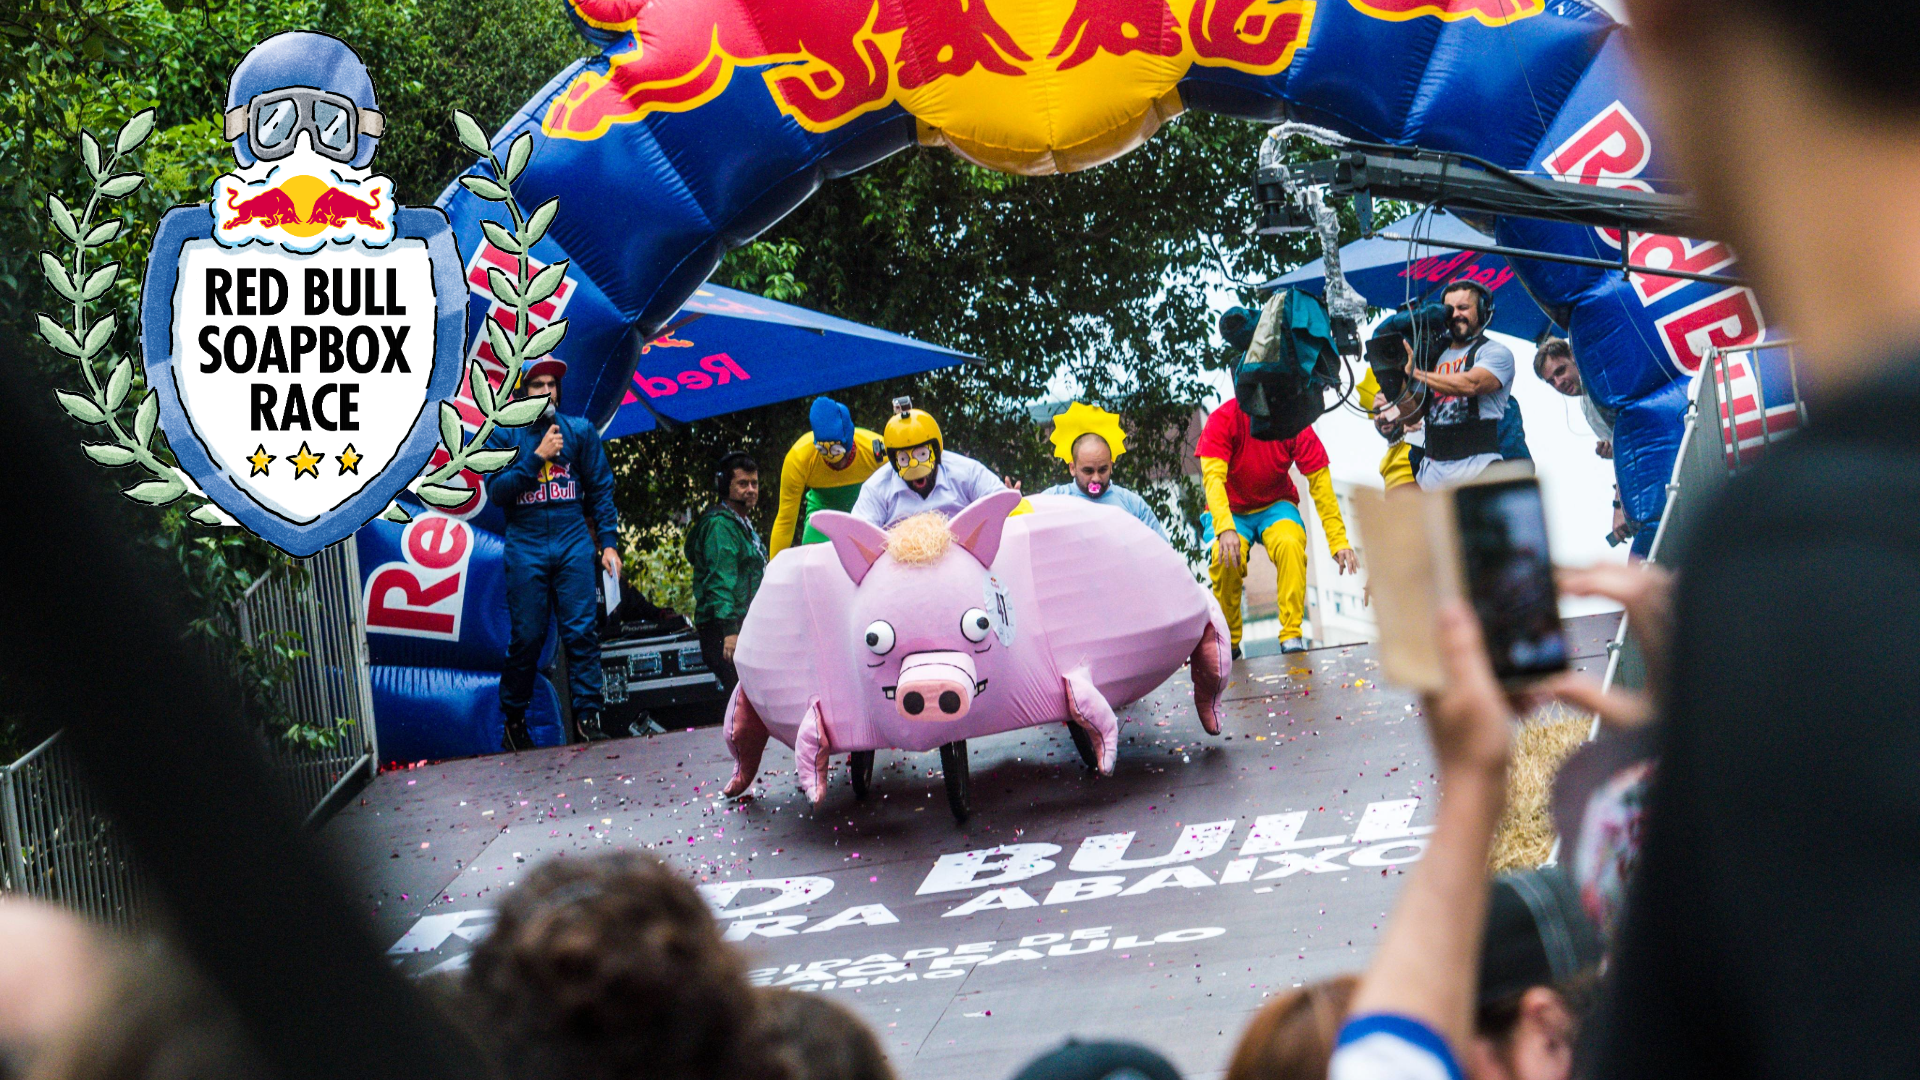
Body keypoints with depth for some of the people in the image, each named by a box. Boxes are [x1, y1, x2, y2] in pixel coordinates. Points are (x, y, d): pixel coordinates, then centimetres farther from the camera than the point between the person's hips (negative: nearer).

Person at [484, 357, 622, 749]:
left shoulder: (579, 430, 9)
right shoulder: (502, 435, 5)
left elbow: (600, 489, 9)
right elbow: (497, 489, -5)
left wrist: (609, 542, 3)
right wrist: (536, 457, -13)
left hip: (573, 542, 1)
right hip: (525, 546, -1)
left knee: (581, 629, -6)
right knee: (526, 637, 0)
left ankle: (587, 713, -3)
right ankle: (514, 719, 12)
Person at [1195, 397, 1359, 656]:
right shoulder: (1223, 419, -19)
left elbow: (1319, 480, -13)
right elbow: (1213, 477, -29)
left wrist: (1339, 541, -21)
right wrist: (1225, 529, -47)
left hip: (1276, 506, 1)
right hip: (1230, 511, -1)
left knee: (1290, 544, -32)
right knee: (1224, 557, -31)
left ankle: (1292, 636, -25)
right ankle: (1228, 641, -11)